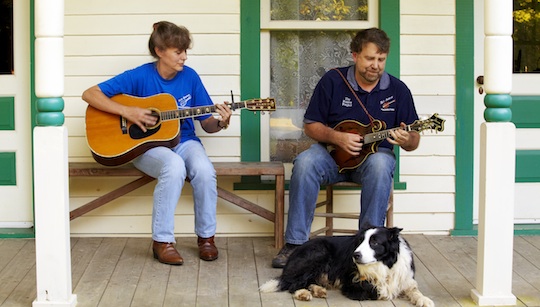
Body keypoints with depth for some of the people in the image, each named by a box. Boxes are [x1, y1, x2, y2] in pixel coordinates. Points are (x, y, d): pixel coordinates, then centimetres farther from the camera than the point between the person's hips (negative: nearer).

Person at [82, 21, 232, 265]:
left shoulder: (190, 77, 1)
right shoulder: (139, 76, -8)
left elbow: (207, 124, 7)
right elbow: (90, 94, -11)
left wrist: (220, 123, -17)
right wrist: (126, 111, -21)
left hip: (184, 142, 3)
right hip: (147, 145, -3)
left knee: (204, 170, -30)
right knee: (174, 166, -37)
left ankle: (205, 236, -8)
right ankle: (162, 241, -22)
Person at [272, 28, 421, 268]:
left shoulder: (397, 90, 1)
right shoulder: (333, 81, -1)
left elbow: (414, 140, 4)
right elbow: (310, 125, 3)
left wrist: (406, 140, -22)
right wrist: (337, 137, -16)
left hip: (374, 154, 0)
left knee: (380, 164, -36)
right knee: (305, 163, -31)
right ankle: (295, 243, -25)